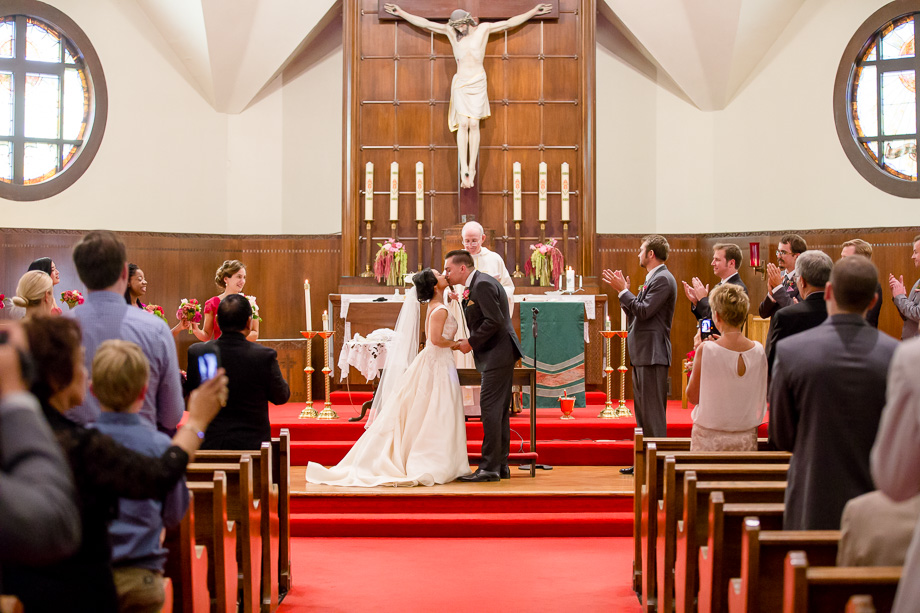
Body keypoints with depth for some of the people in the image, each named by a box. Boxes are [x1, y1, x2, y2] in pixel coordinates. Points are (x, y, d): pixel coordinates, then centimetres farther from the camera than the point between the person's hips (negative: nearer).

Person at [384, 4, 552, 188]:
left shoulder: (484, 28, -1)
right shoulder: (450, 30, 1)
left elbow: (510, 22, 0)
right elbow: (424, 23, 1)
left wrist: (533, 12, -5)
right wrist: (401, 13, -2)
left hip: (478, 84, -1)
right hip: (460, 83, 1)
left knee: (474, 125, -2)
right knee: (463, 125, -9)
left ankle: (472, 168, 6)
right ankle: (464, 169, -10)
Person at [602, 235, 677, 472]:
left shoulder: (663, 279, -12)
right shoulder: (652, 279, 19)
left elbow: (644, 311, -21)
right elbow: (635, 313, 18)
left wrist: (623, 290, -13)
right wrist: (622, 291, 11)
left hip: (653, 353, -11)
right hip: (642, 354, 11)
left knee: (653, 410, -8)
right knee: (642, 409, 14)